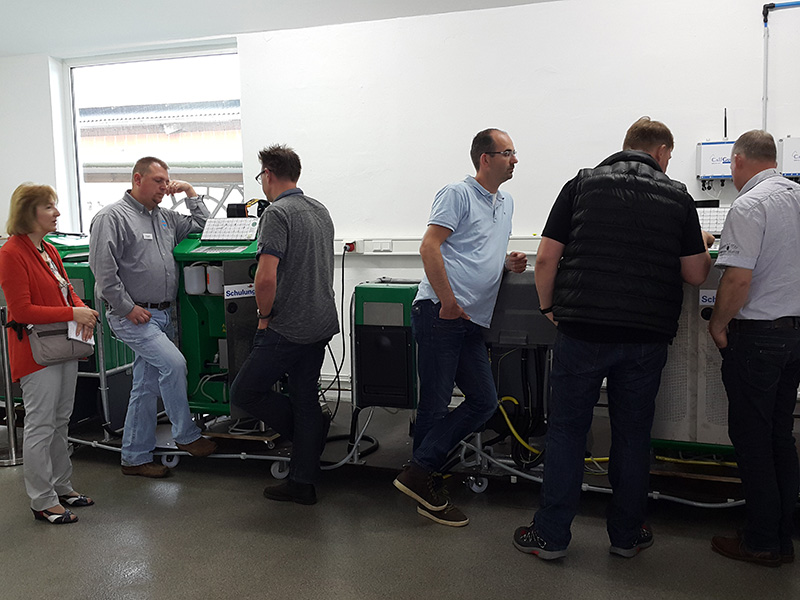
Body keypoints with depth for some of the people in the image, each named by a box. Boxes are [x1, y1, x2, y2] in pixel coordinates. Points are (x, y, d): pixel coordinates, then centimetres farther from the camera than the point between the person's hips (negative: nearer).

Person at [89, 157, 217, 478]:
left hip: (162, 315, 8)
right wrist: (128, 307, -17)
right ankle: (186, 436, -1)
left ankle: (135, 458, 20)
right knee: (174, 363, -20)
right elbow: (103, 269, -15)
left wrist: (189, 190, 14)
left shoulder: (165, 217, 16)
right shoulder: (112, 217, -7)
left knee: (146, 388, 10)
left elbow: (201, 225, 25)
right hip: (133, 316, -8)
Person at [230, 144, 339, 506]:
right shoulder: (320, 210, 13)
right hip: (321, 324, 9)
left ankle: (309, 431, 10)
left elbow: (266, 277, -26)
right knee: (306, 399, 13)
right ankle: (302, 484, 20)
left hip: (287, 329, -9)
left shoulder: (277, 213, -15)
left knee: (243, 394, 5)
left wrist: (264, 315, -8)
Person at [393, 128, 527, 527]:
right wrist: (448, 301, -17)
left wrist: (508, 263, 11)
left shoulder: (506, 202, 23)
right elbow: (429, 247, -12)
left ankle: (421, 475, 7)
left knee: (484, 401, 4)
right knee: (435, 404, -3)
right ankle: (423, 479, 11)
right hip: (440, 313, -8)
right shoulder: (457, 194, -3)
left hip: (472, 321, 9)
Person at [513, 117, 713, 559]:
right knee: (633, 434, 13)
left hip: (582, 328, -1)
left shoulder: (582, 184, 4)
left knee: (566, 430, 8)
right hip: (648, 335, 1)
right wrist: (702, 247, 28)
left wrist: (548, 307, 13)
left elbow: (546, 260, -1)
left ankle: (551, 535, 15)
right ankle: (626, 534, 25)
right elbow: (695, 275, 8)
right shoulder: (678, 197, 6)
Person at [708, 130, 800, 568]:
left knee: (751, 438, 3)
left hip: (757, 335, -8)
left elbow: (738, 278, -23)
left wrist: (718, 324, -10)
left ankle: (762, 542, 12)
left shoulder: (749, 206, -16)